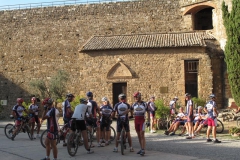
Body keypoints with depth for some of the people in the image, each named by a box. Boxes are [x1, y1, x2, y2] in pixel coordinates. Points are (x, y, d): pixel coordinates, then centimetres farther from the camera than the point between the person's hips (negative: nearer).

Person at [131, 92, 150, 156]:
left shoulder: (144, 104, -3)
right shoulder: (134, 104, 7)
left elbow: (148, 112, 2)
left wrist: (148, 121, -4)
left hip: (142, 120, -4)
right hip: (136, 120, 4)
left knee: (142, 135, -11)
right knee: (139, 135, 8)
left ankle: (143, 150, -12)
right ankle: (141, 148, 16)